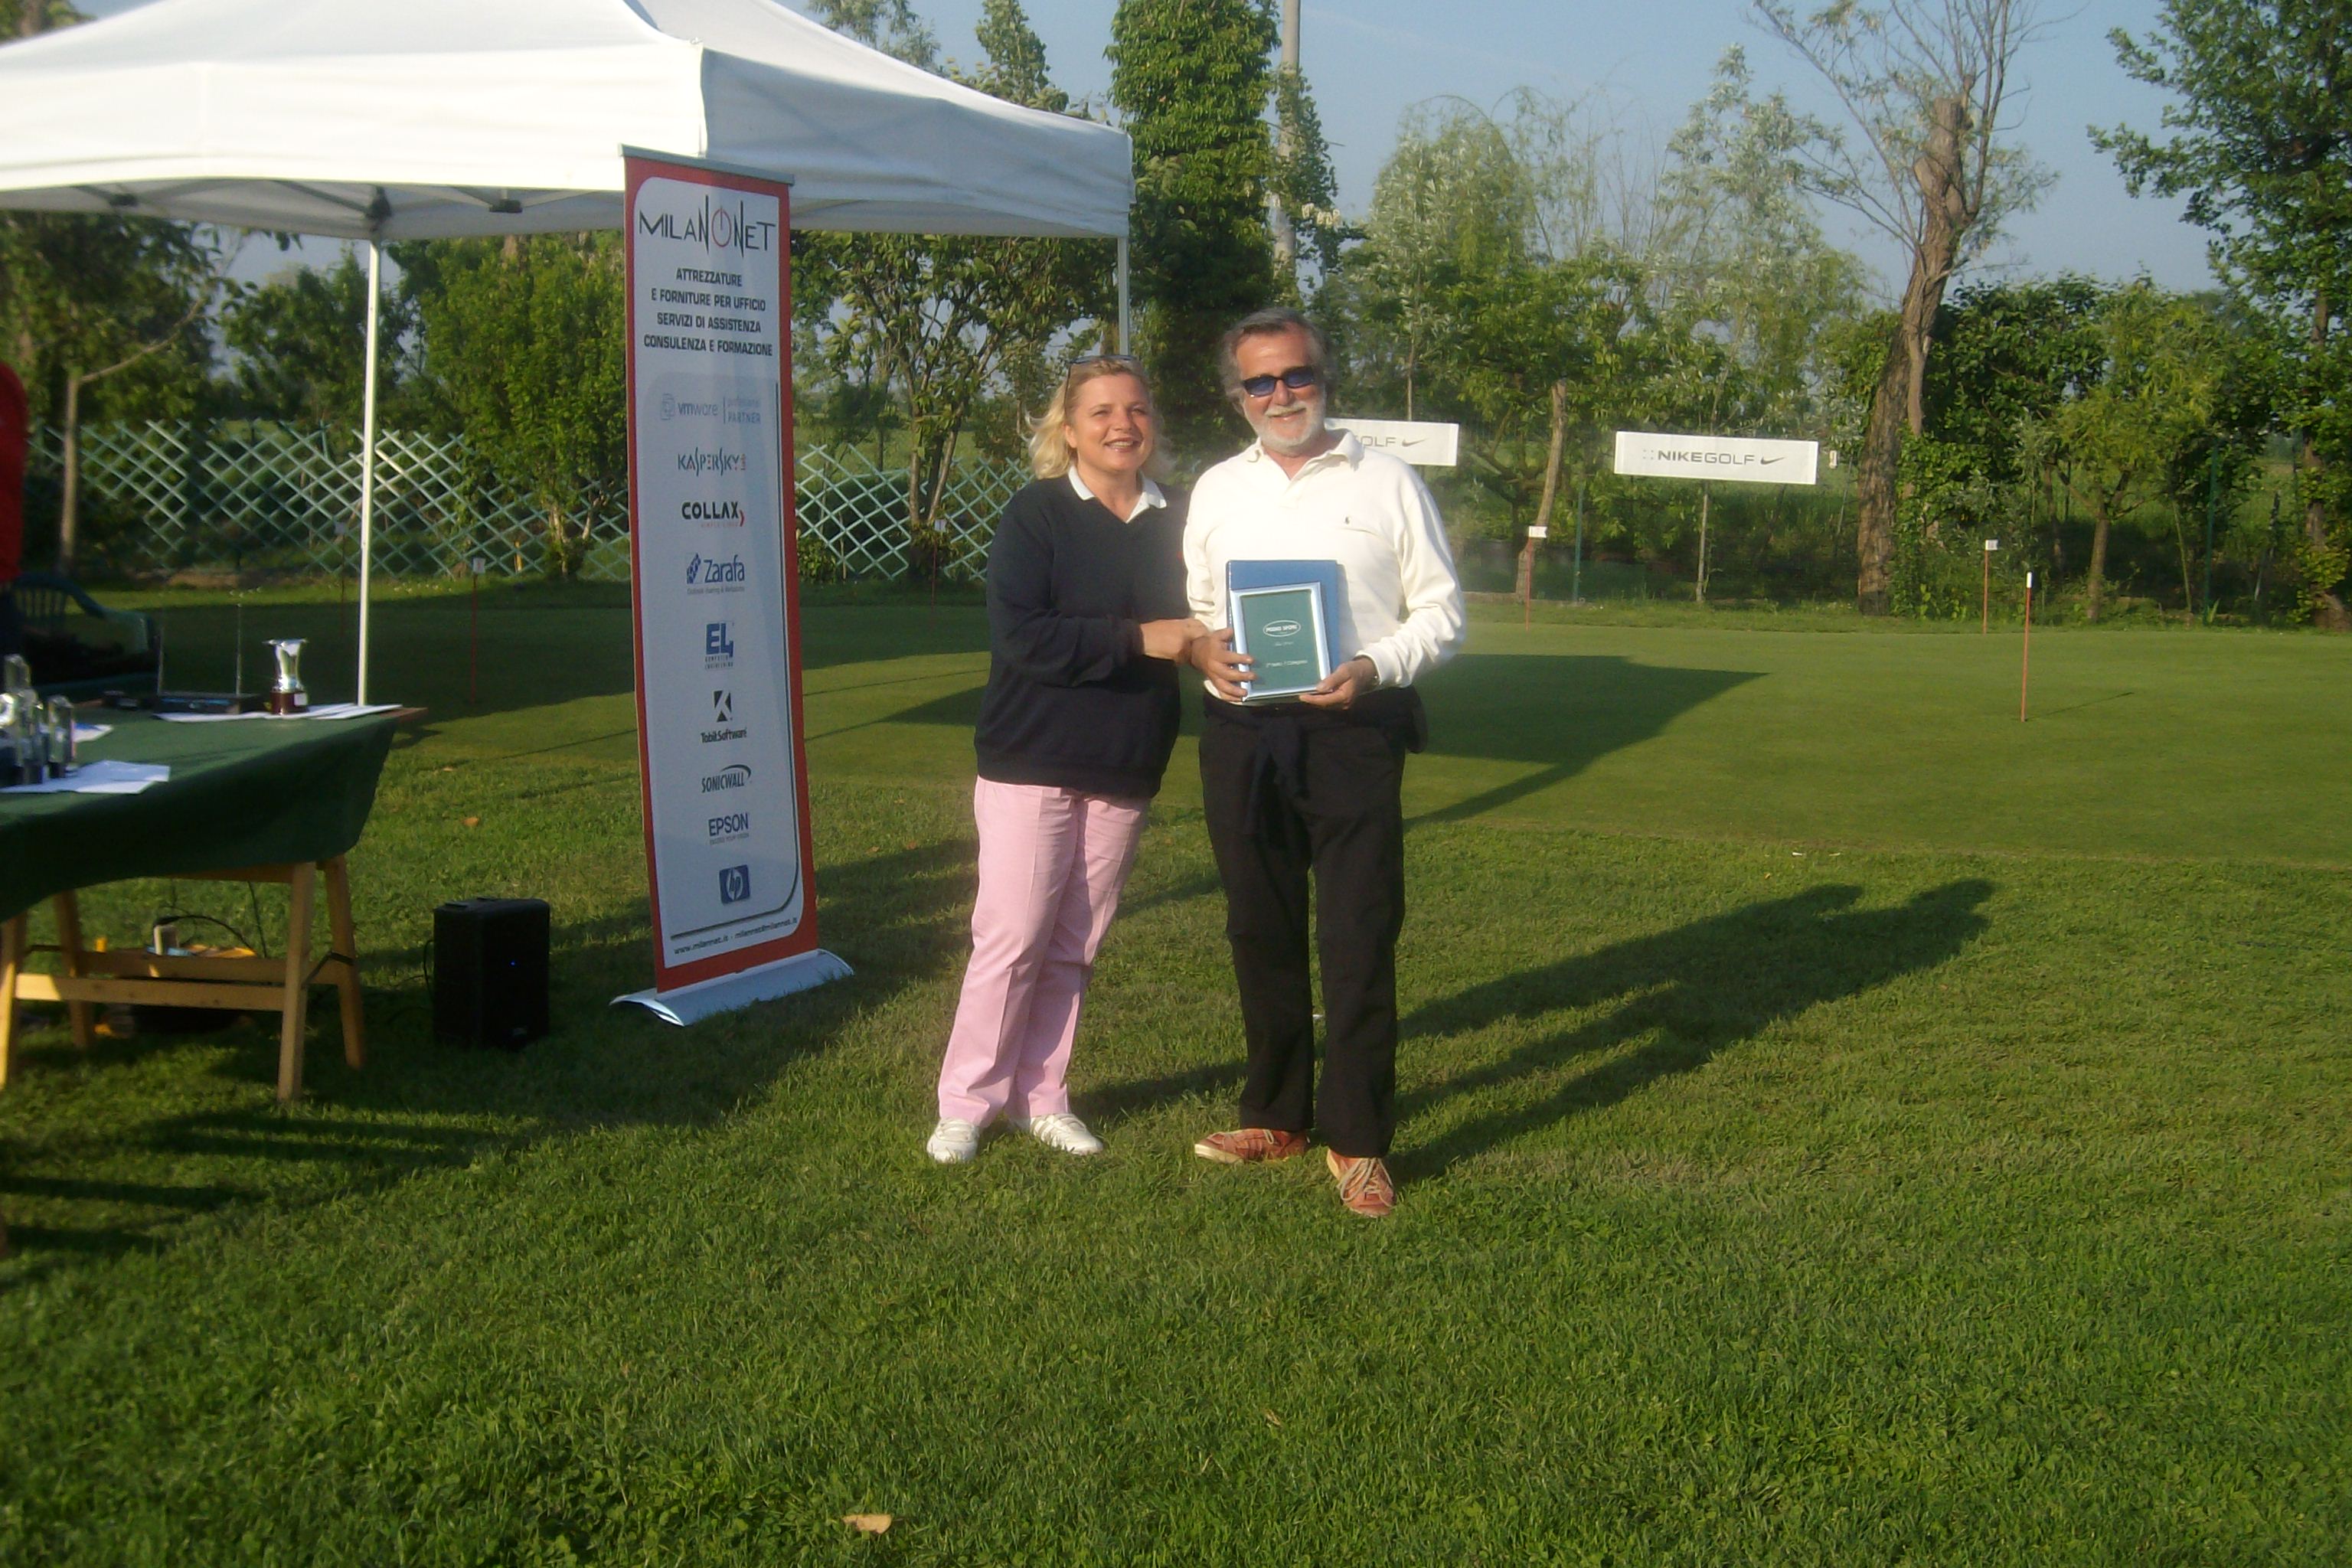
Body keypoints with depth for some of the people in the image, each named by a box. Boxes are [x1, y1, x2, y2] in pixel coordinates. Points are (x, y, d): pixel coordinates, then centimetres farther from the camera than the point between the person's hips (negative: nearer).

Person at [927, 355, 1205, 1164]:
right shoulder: (1036, 515, -6)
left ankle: (1040, 1097, 20)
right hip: (1031, 764, -4)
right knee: (1013, 936, -4)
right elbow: (1020, 636, -17)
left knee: (1075, 944, 9)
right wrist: (1138, 640, -21)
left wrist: (1202, 639, -6)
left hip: (1125, 768, 4)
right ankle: (967, 1102, 8)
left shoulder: (1177, 521, 8)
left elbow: (1199, 623, 18)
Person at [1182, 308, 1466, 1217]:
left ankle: (1357, 1140, 3)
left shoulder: (1388, 484, 5)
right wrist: (1201, 648, -4)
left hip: (1352, 729, -4)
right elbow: (1190, 605, 20)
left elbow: (1442, 613, 4)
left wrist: (1374, 667, -15)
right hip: (1241, 732, 4)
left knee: (1359, 935, -5)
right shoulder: (1216, 490, 15)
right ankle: (1276, 1115, 24)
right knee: (1260, 929, 10)